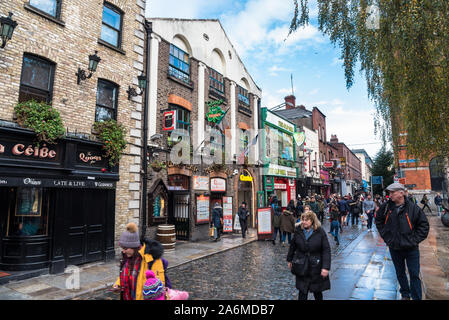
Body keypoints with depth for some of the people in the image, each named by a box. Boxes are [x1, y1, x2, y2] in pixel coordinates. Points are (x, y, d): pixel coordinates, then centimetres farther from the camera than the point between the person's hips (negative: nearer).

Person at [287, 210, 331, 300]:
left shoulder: (320, 232, -11)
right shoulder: (298, 231, -3)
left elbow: (326, 250, -11)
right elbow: (292, 246, 10)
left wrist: (325, 267, -17)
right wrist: (289, 260, 16)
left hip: (316, 267, -1)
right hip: (301, 267, 2)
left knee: (317, 291, 15)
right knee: (302, 292, 6)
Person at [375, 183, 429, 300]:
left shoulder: (413, 208, -12)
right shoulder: (386, 207, -4)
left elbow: (424, 225, -4)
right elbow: (378, 220, 12)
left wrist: (414, 240, -9)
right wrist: (385, 235, 5)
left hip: (411, 248, -3)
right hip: (394, 248, 3)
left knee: (414, 274, 6)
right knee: (400, 273, 17)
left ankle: (416, 297, 21)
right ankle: (405, 294, 35)